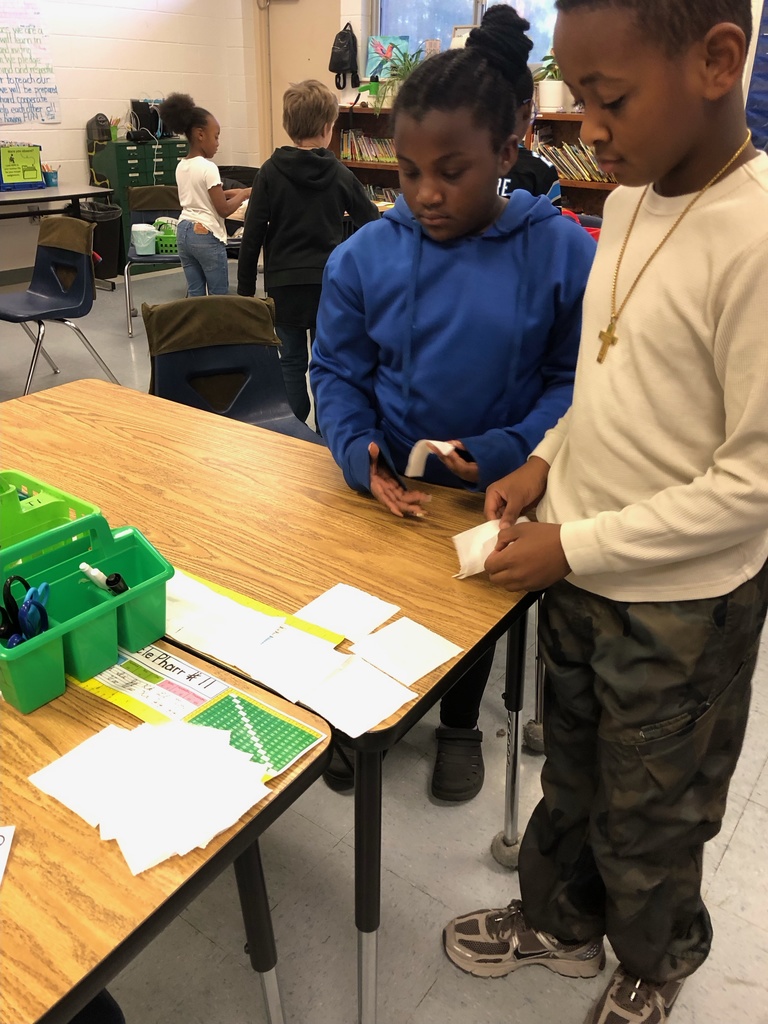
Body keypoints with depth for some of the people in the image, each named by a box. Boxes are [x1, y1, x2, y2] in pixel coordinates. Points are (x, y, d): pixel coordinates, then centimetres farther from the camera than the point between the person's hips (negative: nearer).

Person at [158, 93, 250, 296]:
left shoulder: (181, 166, 9)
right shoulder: (208, 168, -15)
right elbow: (223, 209, -14)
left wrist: (229, 193, 15)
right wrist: (243, 194, 1)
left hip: (184, 232, 8)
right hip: (206, 235, -8)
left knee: (195, 294, 10)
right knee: (219, 296, 1)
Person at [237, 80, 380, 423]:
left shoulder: (271, 172, -3)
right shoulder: (339, 174, -1)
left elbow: (253, 235, -5)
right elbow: (372, 223, 10)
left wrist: (245, 288, 3)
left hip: (283, 284, 0)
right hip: (328, 282, 0)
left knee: (292, 360, 10)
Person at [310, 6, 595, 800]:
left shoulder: (563, 254, -14)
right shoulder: (363, 257, -9)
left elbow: (577, 380, -9)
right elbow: (336, 372, -1)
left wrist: (508, 452, -22)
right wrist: (358, 454, -18)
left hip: (500, 494, -1)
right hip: (386, 490, 2)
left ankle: (460, 722, 48)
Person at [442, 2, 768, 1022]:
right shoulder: (630, 200, 0)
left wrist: (576, 548, -18)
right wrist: (547, 460, -1)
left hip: (681, 602, -6)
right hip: (581, 567, 7)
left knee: (648, 819, 18)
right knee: (571, 776, 25)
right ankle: (562, 920, 53)